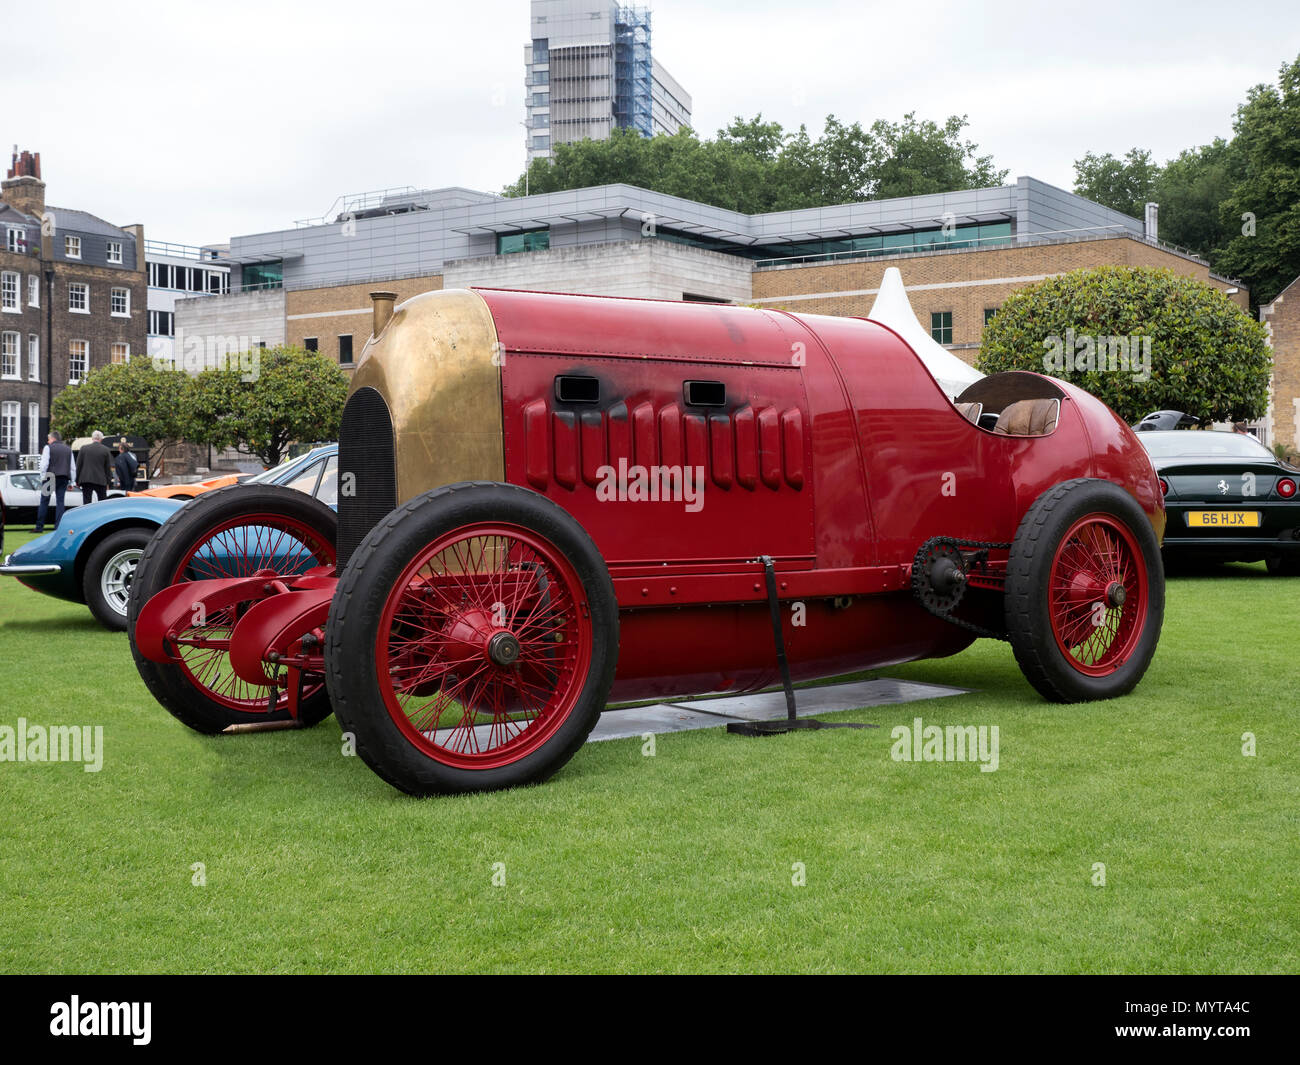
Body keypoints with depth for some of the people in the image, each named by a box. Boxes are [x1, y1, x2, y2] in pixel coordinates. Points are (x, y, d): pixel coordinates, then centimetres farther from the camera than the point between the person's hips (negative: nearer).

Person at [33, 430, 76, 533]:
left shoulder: (48, 448, 0)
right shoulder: (68, 449, 15)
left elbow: (44, 464, -8)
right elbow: (73, 467, 15)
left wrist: (43, 478, -4)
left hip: (51, 477, -4)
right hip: (64, 478, 4)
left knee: (44, 502, 2)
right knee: (60, 502, 4)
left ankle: (39, 527, 1)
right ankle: (58, 527, -3)